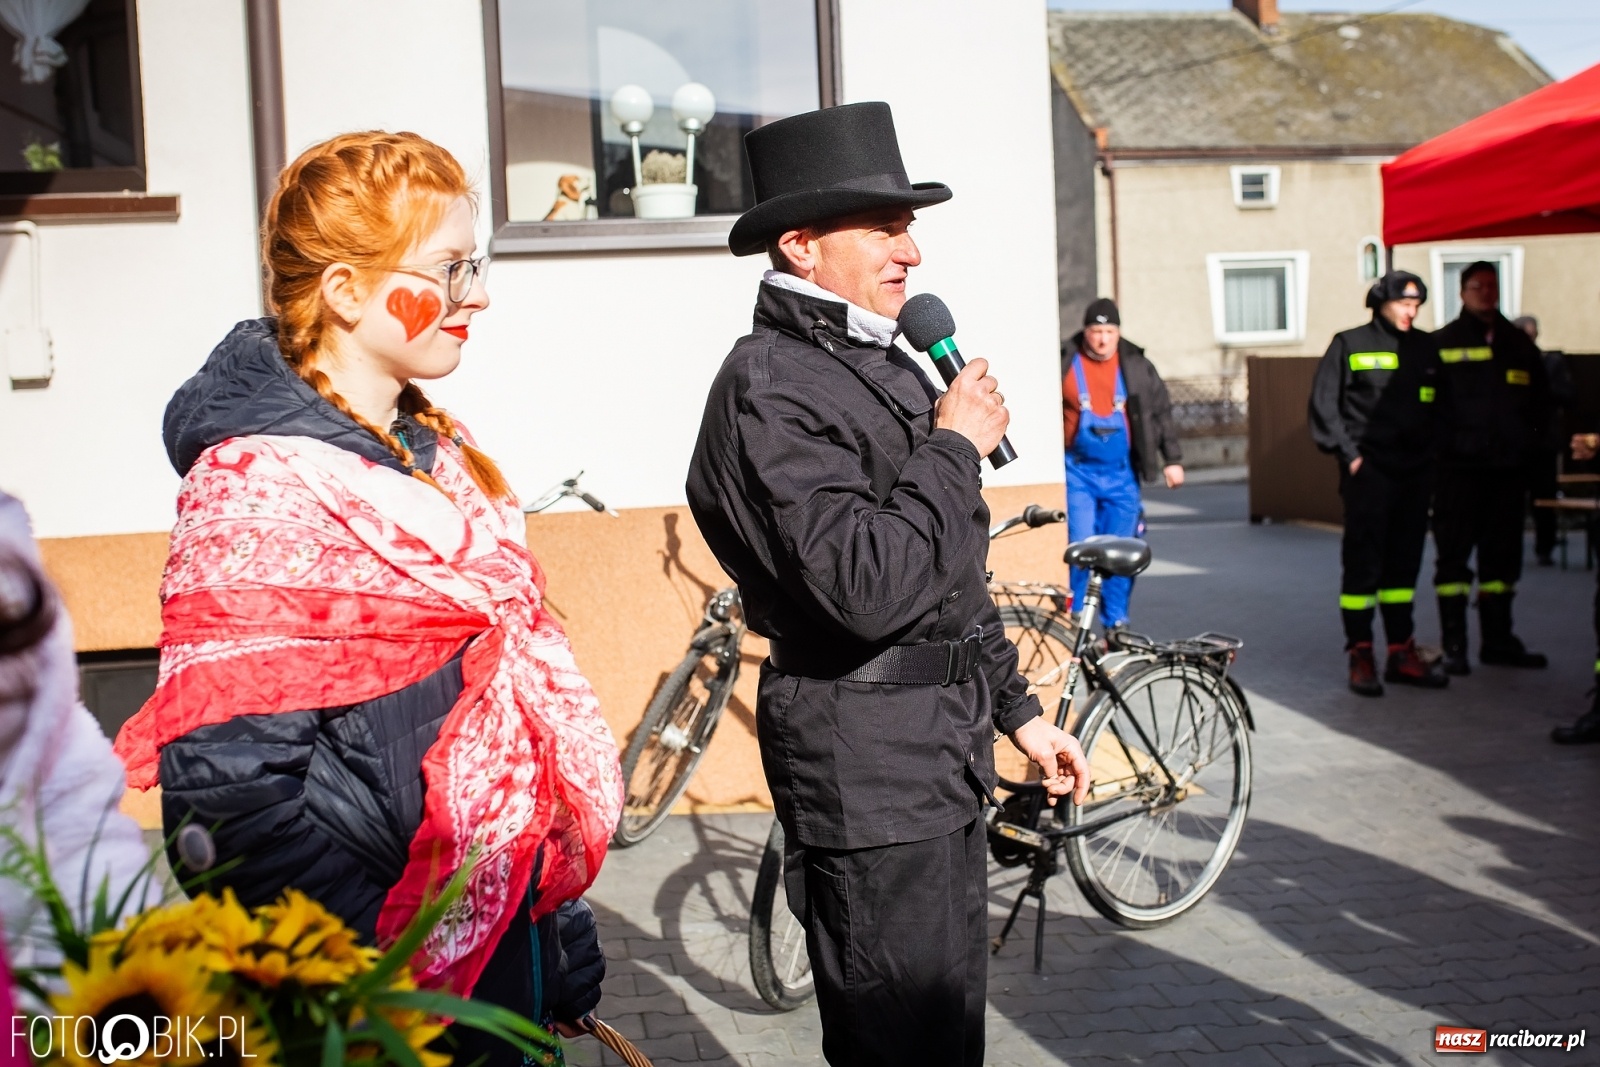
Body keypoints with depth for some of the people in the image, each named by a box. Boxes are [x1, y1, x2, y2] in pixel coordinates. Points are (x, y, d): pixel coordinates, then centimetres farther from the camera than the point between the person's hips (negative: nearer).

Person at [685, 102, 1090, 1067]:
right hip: (868, 763, -10)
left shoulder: (885, 364, 15)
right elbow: (868, 588, -29)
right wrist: (955, 447, -17)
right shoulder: (771, 387, -16)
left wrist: (1018, 708, 21)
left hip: (942, 752, 10)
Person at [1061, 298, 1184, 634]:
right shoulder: (1065, 364, -1)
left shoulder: (1137, 366, 5)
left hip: (1121, 472, 2)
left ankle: (1116, 623, 15)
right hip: (1078, 471, -2)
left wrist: (1172, 459, 7)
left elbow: (1161, 413, 11)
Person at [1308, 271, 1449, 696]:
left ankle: (1401, 652, 15)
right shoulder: (1349, 345, -1)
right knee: (1363, 562, -4)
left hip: (1415, 473, 5)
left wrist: (1433, 457, 8)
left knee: (1404, 561, 9)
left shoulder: (1426, 348, 13)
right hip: (1368, 471, -5)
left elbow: (1440, 406, 19)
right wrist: (1348, 455, -9)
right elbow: (1323, 405, -3)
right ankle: (1360, 656, 0)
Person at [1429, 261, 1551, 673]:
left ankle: (1498, 639, 20)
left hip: (1508, 468, 5)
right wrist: (1445, 445, -13)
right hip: (1460, 468, -5)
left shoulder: (1518, 343, 14)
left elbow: (1540, 398, 17)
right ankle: (1453, 645, 1)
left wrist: (1529, 442, 5)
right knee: (1454, 555, -3)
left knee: (1502, 554, 11)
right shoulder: (1443, 344, -1)